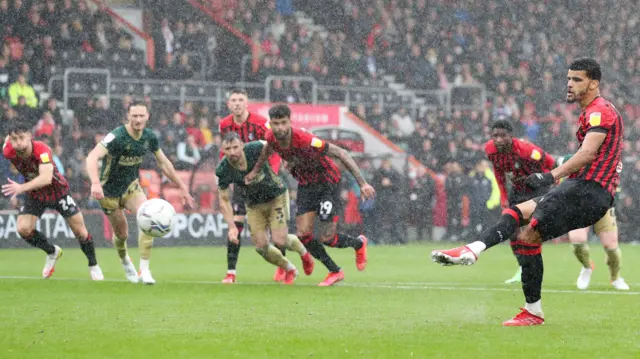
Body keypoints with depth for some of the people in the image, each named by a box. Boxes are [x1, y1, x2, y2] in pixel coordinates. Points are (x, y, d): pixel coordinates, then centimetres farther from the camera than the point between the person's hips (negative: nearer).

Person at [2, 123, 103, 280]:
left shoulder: (42, 150, -36)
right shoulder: (8, 152, -22)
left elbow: (46, 178, -51)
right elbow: (8, 138, 4)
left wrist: (22, 187, -62)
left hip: (57, 190, -4)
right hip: (34, 194, 4)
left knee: (80, 231, -2)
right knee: (23, 229, -15)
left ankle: (93, 266, 23)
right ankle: (52, 252, 13)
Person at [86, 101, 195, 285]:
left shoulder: (150, 137, -9)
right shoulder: (117, 136, -28)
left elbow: (163, 163, 7)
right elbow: (92, 157, -41)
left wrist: (182, 187, 10)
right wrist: (95, 183, -57)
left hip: (131, 186, 4)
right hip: (109, 191, -4)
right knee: (121, 234, 6)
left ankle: (144, 269, -17)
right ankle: (124, 260, 43)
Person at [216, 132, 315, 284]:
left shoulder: (256, 149, -30)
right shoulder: (223, 171, -24)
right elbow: (224, 200, -11)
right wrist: (232, 227, -19)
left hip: (277, 197, -2)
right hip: (254, 205, 3)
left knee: (279, 240, -14)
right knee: (261, 246, -5)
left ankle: (303, 252, 22)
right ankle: (289, 269, 24)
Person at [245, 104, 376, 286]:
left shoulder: (305, 140, -35)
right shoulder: (271, 137, -16)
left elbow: (341, 153, -30)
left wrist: (362, 183, -33)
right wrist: (256, 170, 18)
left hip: (327, 181, -6)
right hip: (305, 184, 6)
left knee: (327, 238, -9)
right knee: (303, 235, -5)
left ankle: (358, 243, 26)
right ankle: (335, 272, 16)